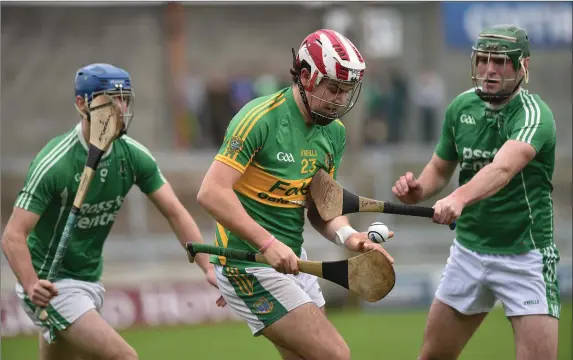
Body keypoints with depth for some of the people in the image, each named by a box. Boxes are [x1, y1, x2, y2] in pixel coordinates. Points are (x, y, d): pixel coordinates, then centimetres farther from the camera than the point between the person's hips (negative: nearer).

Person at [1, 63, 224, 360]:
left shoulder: (133, 155, -4)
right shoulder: (55, 163, -22)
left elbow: (175, 213, -2)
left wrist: (208, 267, -15)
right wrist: (31, 285, -43)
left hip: (90, 279, 7)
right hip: (50, 286, -7)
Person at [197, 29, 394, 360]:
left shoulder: (334, 133, 7)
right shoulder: (260, 119, -17)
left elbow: (319, 207, 11)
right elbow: (212, 192, -23)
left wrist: (346, 235, -11)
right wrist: (267, 243, -30)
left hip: (292, 260, 9)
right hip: (250, 267, -9)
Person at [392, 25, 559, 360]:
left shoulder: (534, 115, -20)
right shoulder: (461, 107, 1)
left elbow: (503, 168, -39)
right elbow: (440, 168, 14)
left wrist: (460, 198, -57)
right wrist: (417, 190, -10)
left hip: (525, 256, -6)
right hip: (469, 250, 6)